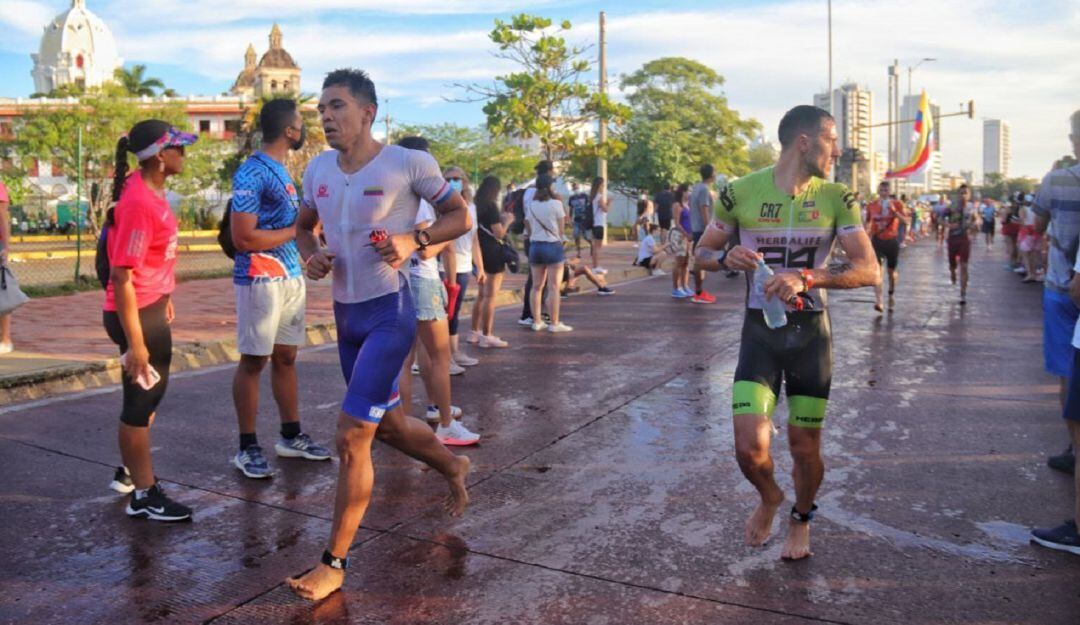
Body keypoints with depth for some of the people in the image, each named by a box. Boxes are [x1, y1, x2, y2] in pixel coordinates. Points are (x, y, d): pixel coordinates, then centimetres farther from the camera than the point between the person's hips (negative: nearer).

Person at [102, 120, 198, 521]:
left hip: (152, 309, 10)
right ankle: (144, 495, 16)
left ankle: (131, 471, 39)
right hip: (136, 314, -10)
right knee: (140, 400, 2)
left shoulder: (152, 190, 6)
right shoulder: (139, 202, -23)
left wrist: (165, 298, 25)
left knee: (151, 394, 22)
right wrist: (135, 343, -24)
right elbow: (121, 276, -25)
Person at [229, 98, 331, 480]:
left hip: (291, 277, 9)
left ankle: (291, 437, 25)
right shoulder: (252, 173, -15)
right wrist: (297, 230, -15)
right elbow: (243, 238, -20)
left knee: (285, 357, 14)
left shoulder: (281, 170, 14)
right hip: (260, 280, -9)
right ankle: (247, 448, 11)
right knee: (253, 360, 0)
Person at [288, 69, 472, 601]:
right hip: (346, 313, 7)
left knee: (351, 433, -11)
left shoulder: (409, 163, -11)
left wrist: (415, 240, -20)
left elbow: (460, 216, -2)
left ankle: (334, 563, 4)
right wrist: (311, 254, -4)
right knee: (387, 424, 21)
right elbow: (303, 227, 19)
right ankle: (453, 466, 50)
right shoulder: (318, 168, 5)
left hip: (389, 313, -7)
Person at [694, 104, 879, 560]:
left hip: (810, 333, 1)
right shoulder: (741, 192, -6)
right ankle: (769, 497, 26)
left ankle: (801, 519, 40)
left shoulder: (836, 198, -3)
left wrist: (808, 277, -27)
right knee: (750, 448, -11)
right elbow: (702, 254, 6)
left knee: (805, 448, 8)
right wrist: (728, 257, -17)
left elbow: (869, 271, -11)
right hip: (759, 330, -1)